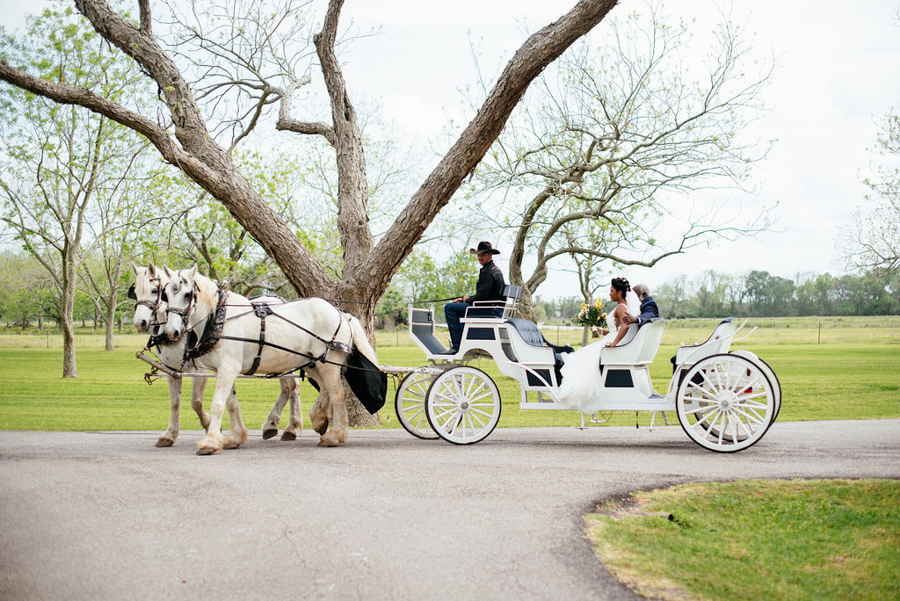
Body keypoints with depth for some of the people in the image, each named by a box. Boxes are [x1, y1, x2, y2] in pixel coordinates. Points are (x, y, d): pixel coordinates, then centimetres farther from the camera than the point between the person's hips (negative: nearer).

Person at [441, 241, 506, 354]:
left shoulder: (488, 272, -16)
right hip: (497, 310, 11)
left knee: (449, 307, -14)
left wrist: (467, 299, -3)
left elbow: (481, 297, -22)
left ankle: (457, 346, -18)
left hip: (490, 310, -11)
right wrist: (463, 298, 14)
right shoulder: (495, 269, 17)